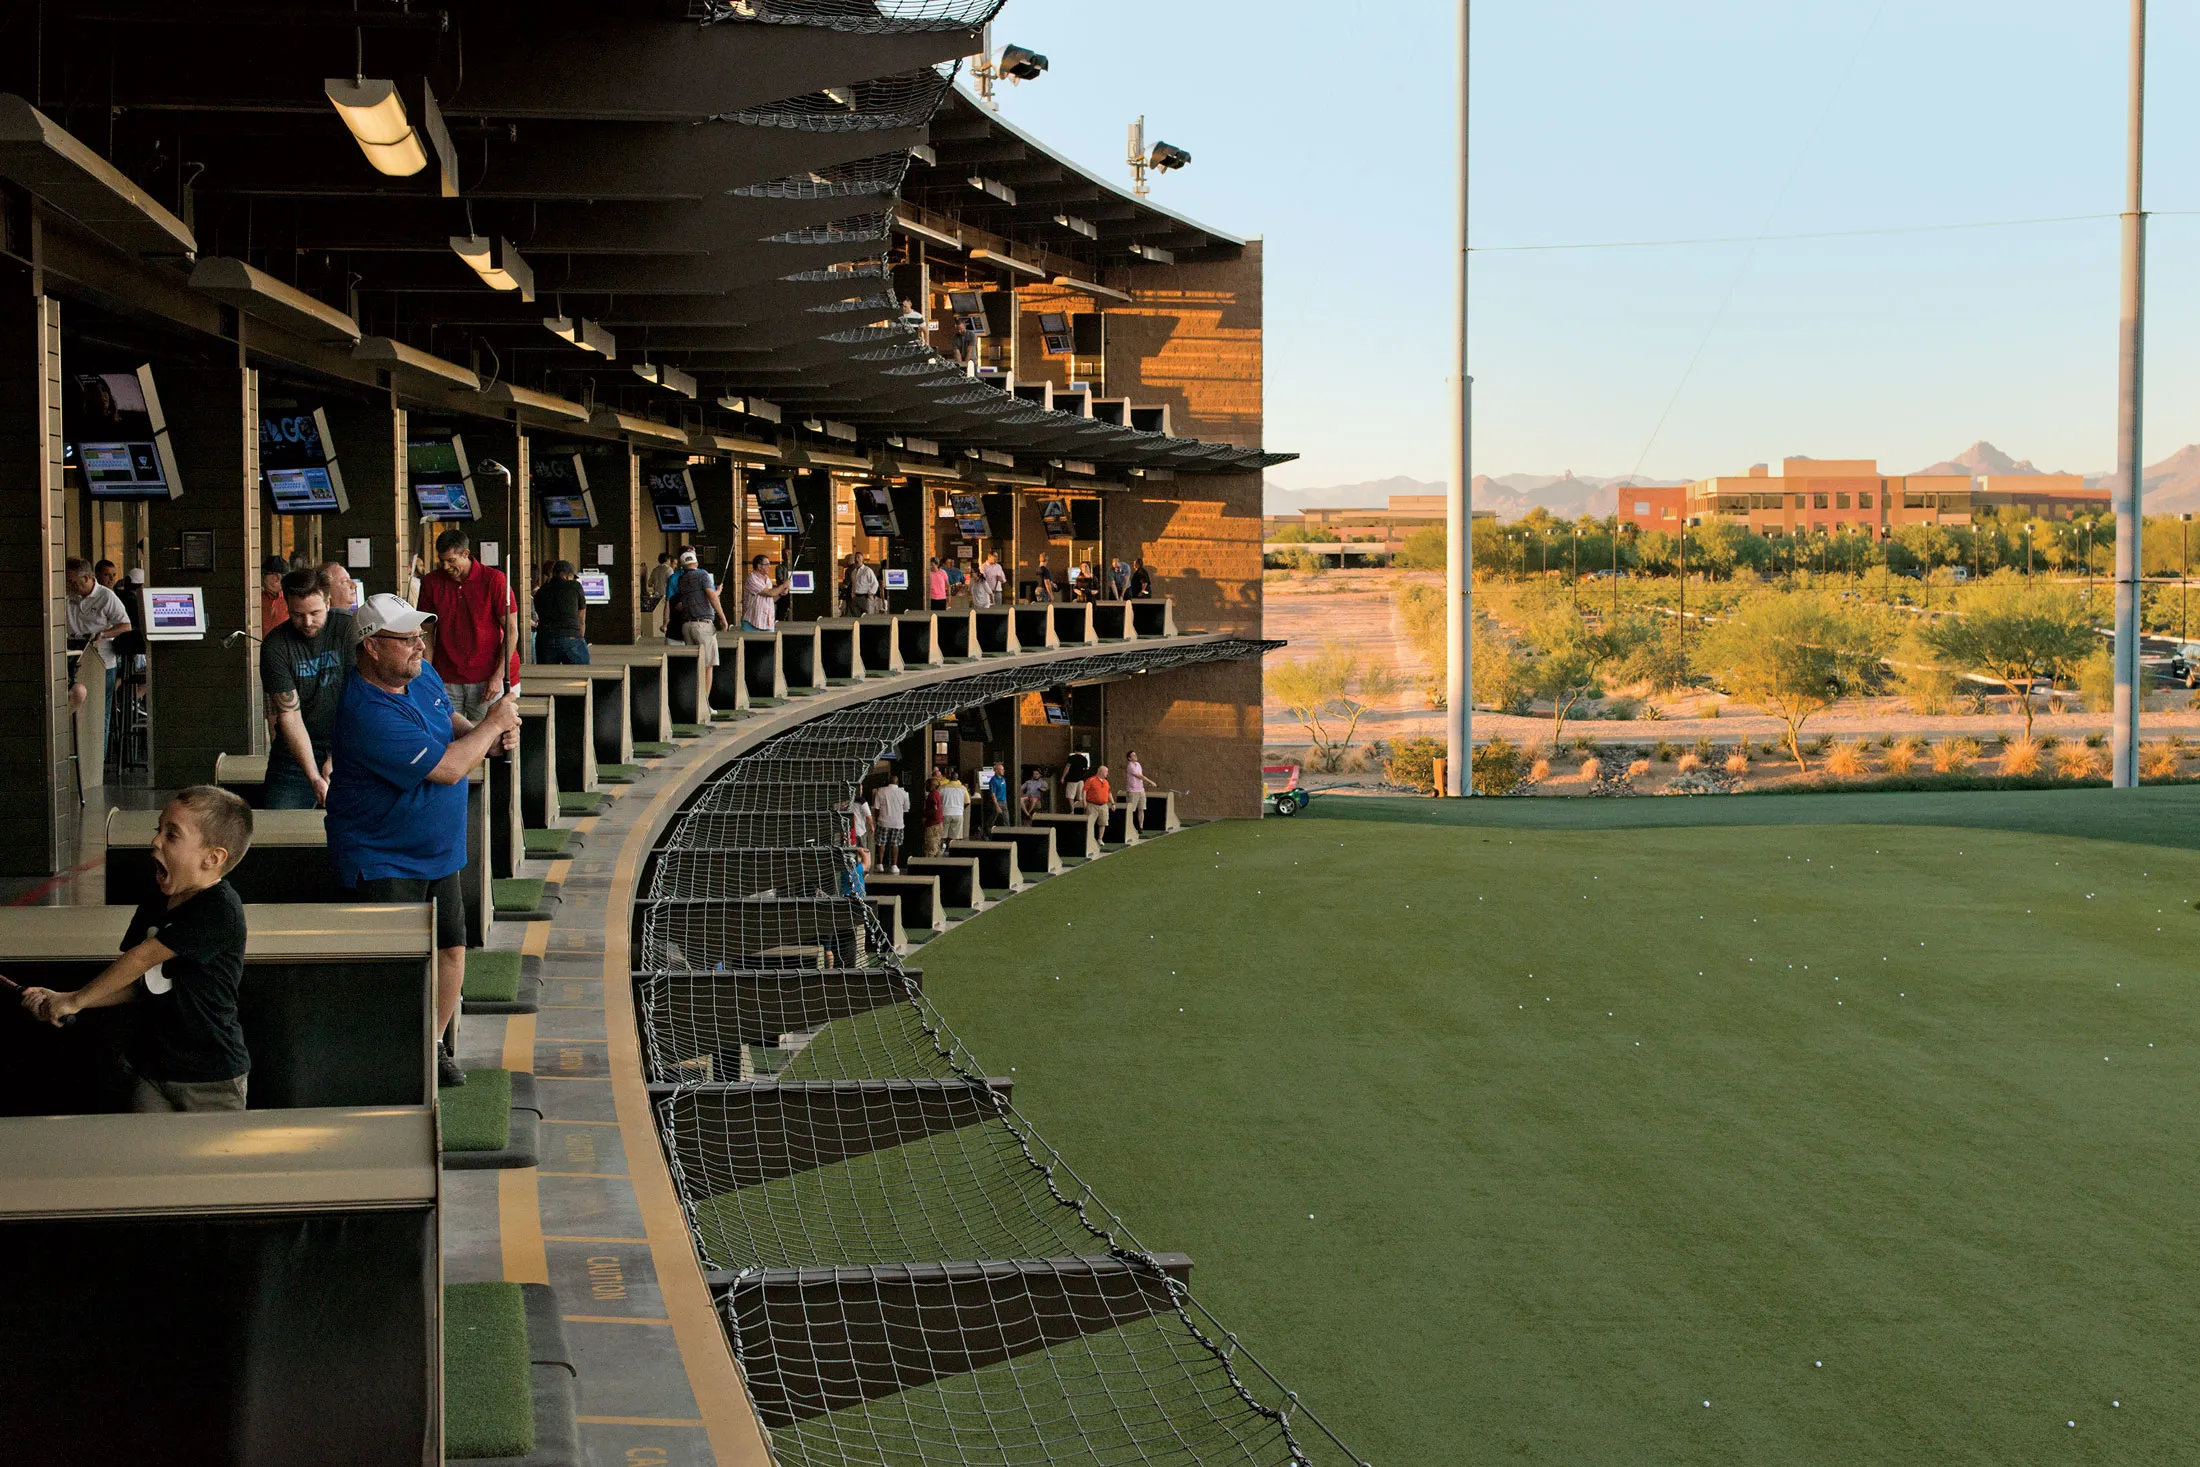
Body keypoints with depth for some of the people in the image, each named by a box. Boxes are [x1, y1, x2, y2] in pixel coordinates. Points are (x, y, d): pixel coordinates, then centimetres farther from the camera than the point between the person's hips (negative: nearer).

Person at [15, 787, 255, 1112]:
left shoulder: (219, 909, -20)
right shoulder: (154, 907, 7)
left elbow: (142, 958, -17)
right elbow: (138, 985, 13)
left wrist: (75, 1000, -9)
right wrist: (60, 1000, 3)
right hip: (150, 1070, 7)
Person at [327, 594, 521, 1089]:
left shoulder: (423, 676, 0)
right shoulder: (369, 714, -29)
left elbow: (449, 720, 20)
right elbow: (447, 768, -28)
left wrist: (487, 734, -2)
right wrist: (493, 723, -15)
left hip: (439, 852, 9)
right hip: (383, 860, -9)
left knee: (451, 950, 13)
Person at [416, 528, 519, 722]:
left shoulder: (494, 579, -4)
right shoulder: (431, 582, 5)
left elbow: (511, 630, -3)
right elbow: (428, 632, 8)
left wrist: (499, 675, -9)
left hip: (486, 680, -2)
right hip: (446, 680, 2)